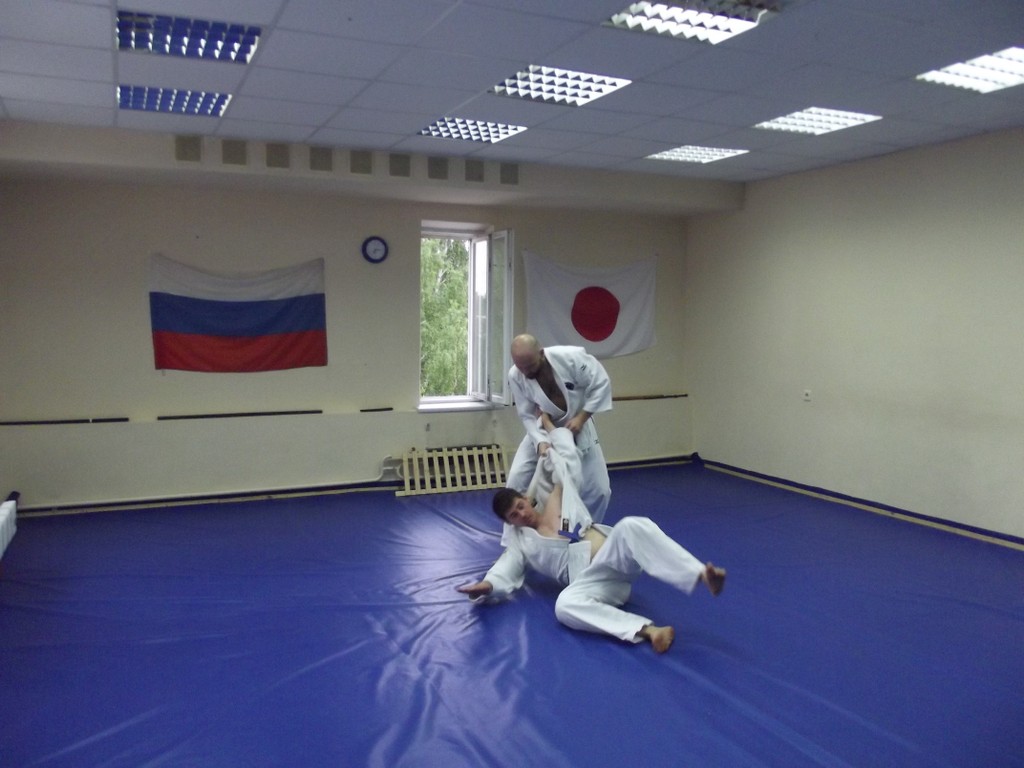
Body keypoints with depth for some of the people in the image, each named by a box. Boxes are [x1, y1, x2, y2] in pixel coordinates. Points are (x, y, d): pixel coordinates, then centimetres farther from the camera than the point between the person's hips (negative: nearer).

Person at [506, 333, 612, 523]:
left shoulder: (571, 357, -31)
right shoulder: (515, 376, -24)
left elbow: (601, 384, -21)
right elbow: (527, 415, -15)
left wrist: (580, 418, -23)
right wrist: (541, 442, -30)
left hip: (576, 425, -1)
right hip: (542, 429, 1)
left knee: (598, 489, -2)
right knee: (516, 481, -10)